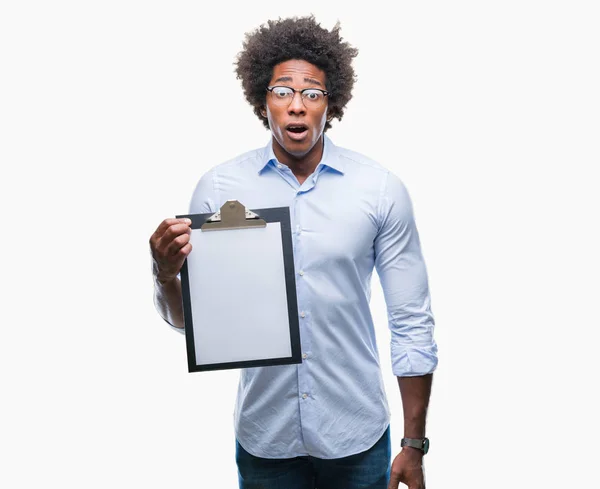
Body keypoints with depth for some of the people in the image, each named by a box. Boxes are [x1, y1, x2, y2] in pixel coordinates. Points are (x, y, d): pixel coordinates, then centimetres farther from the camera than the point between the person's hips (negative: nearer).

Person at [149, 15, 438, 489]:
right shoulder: (218, 188, -6)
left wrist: (414, 445, -2)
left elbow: (412, 324, -4)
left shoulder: (381, 190, -8)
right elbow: (187, 318, -2)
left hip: (357, 436, 0)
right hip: (264, 437, 1)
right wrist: (166, 274, -24)